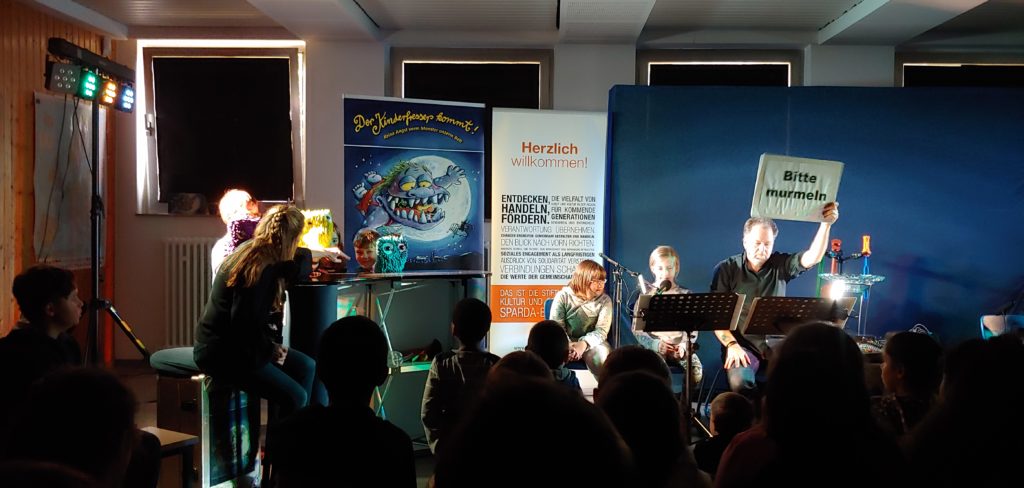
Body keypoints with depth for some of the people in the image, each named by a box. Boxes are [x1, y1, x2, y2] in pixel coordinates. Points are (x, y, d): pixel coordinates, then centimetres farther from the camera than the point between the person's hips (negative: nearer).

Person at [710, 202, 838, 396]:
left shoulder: (781, 265, 7)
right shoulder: (726, 269, 0)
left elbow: (813, 258, -9)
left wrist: (826, 224, -22)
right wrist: (731, 345, -17)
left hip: (776, 344, 2)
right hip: (742, 345, -2)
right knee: (740, 381, -33)